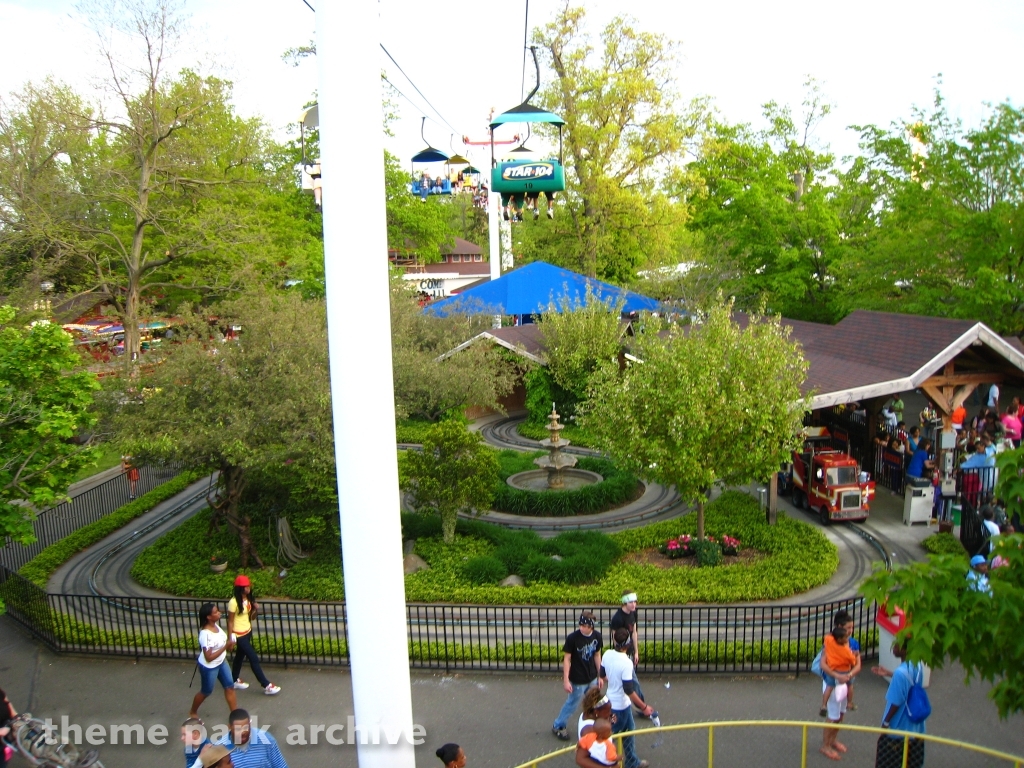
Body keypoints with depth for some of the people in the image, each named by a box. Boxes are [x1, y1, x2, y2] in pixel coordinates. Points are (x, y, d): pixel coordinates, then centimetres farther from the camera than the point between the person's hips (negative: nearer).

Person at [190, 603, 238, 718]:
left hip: (221, 663, 7)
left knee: (230, 687, 9)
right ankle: (193, 712, 44)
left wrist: (224, 656, 19)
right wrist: (225, 647, -32)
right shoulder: (206, 634, -34)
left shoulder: (215, 625, -8)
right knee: (206, 692, 16)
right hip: (209, 667, -7)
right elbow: (209, 657, -30)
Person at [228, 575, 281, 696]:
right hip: (239, 635, -8)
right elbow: (230, 621, -16)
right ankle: (266, 686, 0)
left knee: (240, 656, 22)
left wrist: (256, 610, -12)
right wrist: (231, 637, -15)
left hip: (248, 632, 8)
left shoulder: (248, 598, 1)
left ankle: (234, 680, 40)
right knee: (254, 659, -5)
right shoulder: (234, 602, -22)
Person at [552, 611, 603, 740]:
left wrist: (600, 675, 8)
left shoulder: (597, 636, -9)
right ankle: (558, 726, 32)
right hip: (578, 680, -4)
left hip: (592, 678, 4)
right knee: (572, 704, 11)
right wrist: (566, 680, -16)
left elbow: (597, 655, 5)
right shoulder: (572, 638, -23)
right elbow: (567, 659, -16)